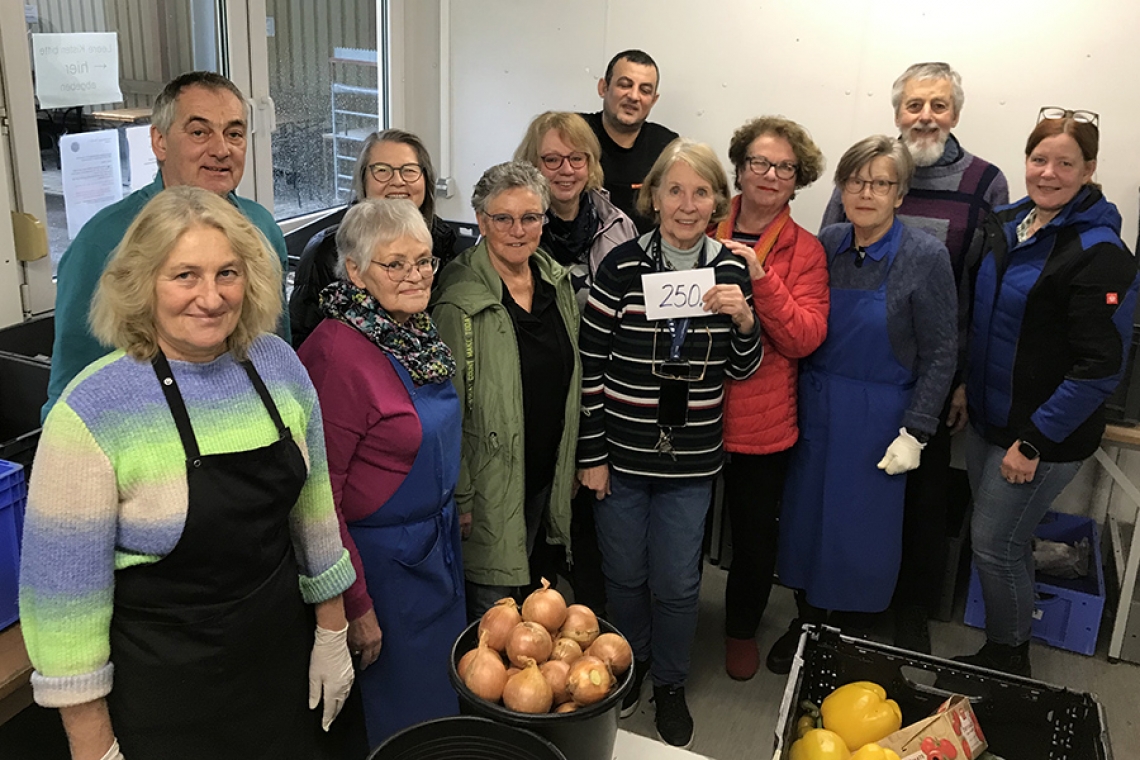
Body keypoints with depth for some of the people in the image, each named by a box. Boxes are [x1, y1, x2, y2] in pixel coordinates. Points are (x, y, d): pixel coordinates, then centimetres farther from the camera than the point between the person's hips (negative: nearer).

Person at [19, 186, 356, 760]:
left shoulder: (277, 363, -5)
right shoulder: (93, 412, -20)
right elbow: (66, 587, -15)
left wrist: (332, 632, 9)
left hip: (280, 656, 5)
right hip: (163, 695, -4)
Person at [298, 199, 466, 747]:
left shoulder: (416, 331, 1)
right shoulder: (339, 352, -25)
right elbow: (319, 496, -23)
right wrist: (357, 607, -19)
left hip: (437, 541, 8)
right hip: (382, 557, -8)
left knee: (443, 701, 25)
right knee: (399, 726, 12)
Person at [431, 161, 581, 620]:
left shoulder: (557, 282, 3)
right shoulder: (460, 299, -18)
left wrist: (572, 463, 15)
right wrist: (458, 496, -15)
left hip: (547, 475, 6)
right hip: (492, 483, -6)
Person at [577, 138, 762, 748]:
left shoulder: (730, 270, -1)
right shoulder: (621, 266, -10)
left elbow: (742, 370, 6)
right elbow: (590, 366, -6)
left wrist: (743, 319, -15)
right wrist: (591, 455, -5)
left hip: (691, 462, 2)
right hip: (621, 455, -1)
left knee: (677, 584, 11)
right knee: (625, 574, 16)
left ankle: (670, 684, 36)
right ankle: (629, 666, 43)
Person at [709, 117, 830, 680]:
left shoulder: (805, 251, -2)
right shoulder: (704, 232, 0)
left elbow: (806, 338, -13)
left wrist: (761, 279, -23)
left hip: (762, 422, 0)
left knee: (755, 534, 14)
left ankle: (742, 630, 40)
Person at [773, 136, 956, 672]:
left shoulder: (926, 257, -10)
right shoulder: (826, 245, 1)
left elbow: (939, 354, -7)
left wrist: (914, 433, -11)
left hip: (877, 416, -3)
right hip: (814, 407, 4)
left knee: (863, 528, 6)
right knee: (805, 516, 13)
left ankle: (848, 636, 30)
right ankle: (806, 622, 35)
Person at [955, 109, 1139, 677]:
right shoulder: (1007, 225, 4)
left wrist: (1034, 441, -19)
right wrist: (966, 386, 11)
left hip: (1044, 434, -7)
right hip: (988, 418, 7)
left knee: (995, 545, 3)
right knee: (999, 537, 18)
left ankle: (1008, 659, 25)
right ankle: (1005, 646, 37)